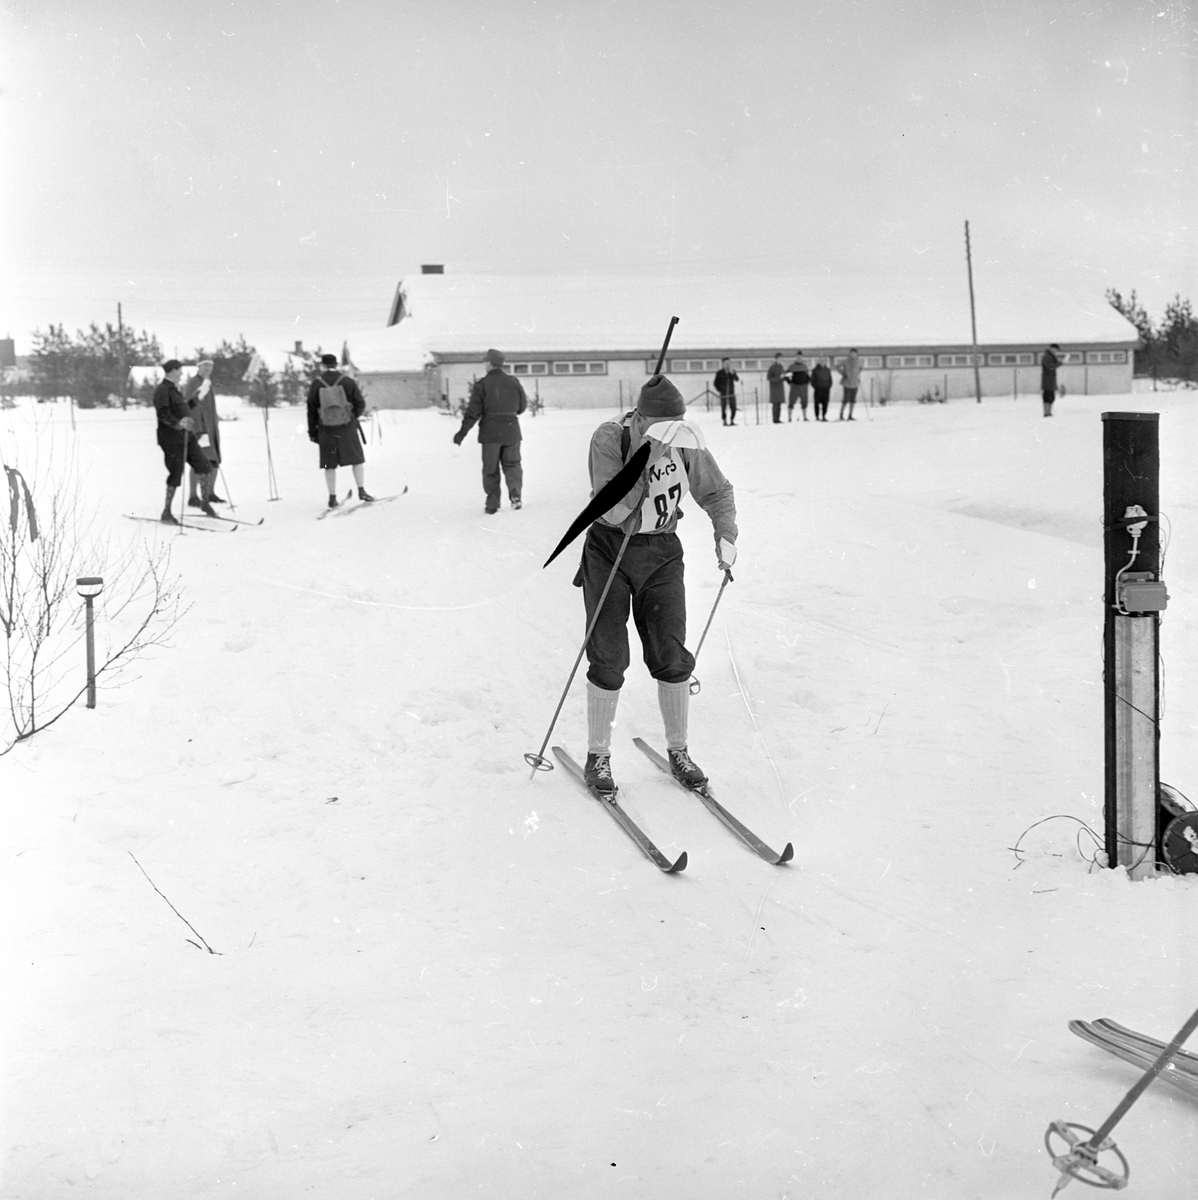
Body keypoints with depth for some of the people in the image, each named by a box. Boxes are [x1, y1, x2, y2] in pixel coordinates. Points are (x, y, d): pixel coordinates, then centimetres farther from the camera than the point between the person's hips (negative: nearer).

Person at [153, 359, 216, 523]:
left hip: (185, 436, 9)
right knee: (175, 475, -7)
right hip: (171, 439, -9)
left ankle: (205, 502, 18)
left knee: (203, 466, 1)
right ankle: (166, 513, 3)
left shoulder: (175, 389, 18)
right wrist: (178, 423, -38)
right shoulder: (162, 391, -12)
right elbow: (164, 415, -24)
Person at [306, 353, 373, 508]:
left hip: (326, 429, 1)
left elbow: (311, 409, 0)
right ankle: (361, 490, 3)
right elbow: (360, 404, -4)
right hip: (348, 427, -1)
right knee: (357, 459, 10)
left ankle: (332, 497, 8)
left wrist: (312, 432, 7)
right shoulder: (348, 381, -5)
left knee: (330, 464, 7)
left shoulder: (316, 384, -2)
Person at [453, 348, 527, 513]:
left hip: (490, 432, -2)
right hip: (512, 431, 2)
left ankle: (492, 503, 8)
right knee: (512, 464, 13)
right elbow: (522, 406, 11)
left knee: (490, 468, 9)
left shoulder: (482, 385, -8)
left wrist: (462, 433, -5)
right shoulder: (513, 382, 2)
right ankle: (515, 493, -10)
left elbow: (473, 412, -10)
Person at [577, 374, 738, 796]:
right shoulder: (608, 438, -18)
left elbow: (717, 493, 7)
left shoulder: (685, 443, -8)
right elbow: (614, 511, -27)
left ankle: (677, 750, 17)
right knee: (608, 661, -3)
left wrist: (725, 534, -8)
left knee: (671, 657, 0)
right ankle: (598, 755, 12)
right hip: (609, 550, -2)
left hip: (661, 554, 2)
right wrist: (647, 458, -34)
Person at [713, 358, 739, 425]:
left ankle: (732, 421, 7)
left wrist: (732, 373, -19)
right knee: (723, 408, -2)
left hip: (731, 393, 2)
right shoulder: (719, 373, 2)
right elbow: (716, 383, 5)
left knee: (733, 408, -2)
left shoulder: (733, 372, 9)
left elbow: (737, 379, -7)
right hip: (723, 394, -2)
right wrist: (720, 390, -5)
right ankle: (724, 421, 6)